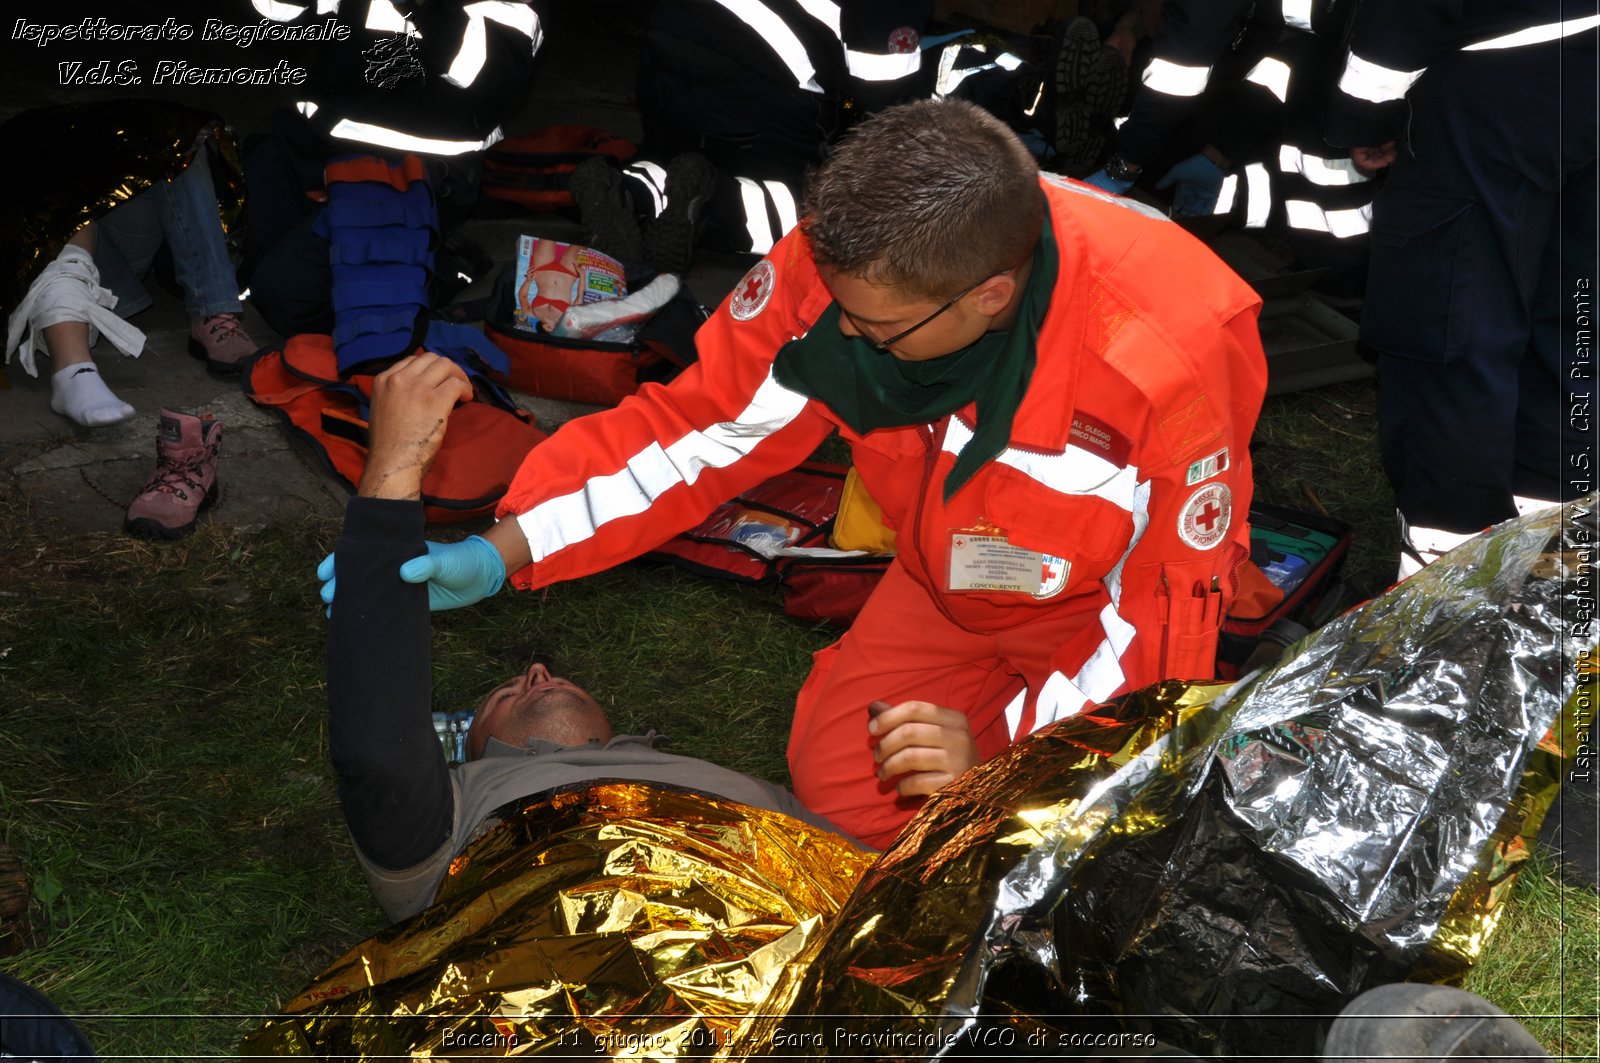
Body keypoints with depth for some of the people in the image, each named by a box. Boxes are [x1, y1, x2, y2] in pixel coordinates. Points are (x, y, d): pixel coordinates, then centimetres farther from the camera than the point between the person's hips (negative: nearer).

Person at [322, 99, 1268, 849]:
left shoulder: (1172, 363, -39)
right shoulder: (843, 262, -28)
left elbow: (1171, 604, -26)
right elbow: (701, 424, -16)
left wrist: (1003, 741, -36)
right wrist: (502, 551, -24)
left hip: (1113, 593, -4)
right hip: (954, 577, 4)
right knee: (835, 786, -4)